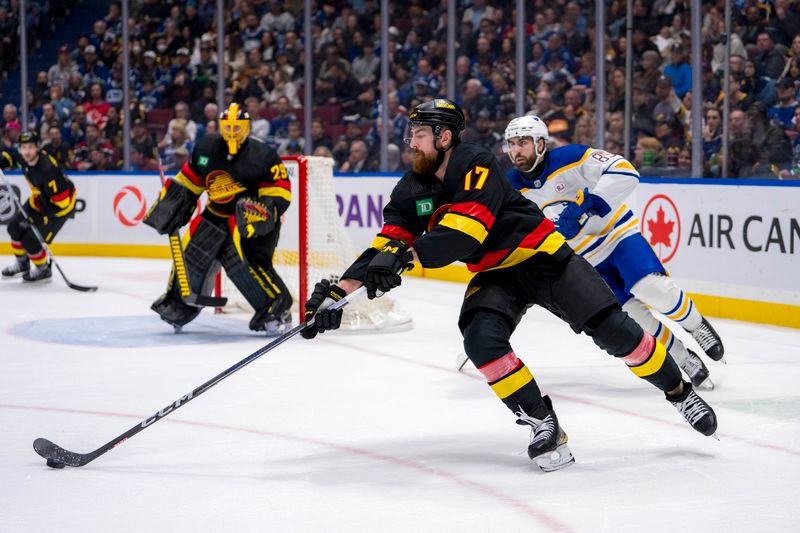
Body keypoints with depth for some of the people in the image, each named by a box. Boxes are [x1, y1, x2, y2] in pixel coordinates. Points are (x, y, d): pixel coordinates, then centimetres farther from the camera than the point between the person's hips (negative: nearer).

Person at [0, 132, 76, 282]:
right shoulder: (23, 158, -14)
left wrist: (39, 216, -28)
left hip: (61, 205, -9)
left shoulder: (48, 170, -37)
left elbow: (61, 201, -32)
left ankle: (44, 269, 15)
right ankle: (22, 263, 34)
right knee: (15, 226, 12)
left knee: (30, 240, -12)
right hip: (40, 199, 9)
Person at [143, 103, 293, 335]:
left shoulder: (261, 155, -15)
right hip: (217, 214, 6)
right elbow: (189, 180, 13)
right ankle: (179, 305, 29)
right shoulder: (206, 148, 0)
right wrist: (170, 206, 10)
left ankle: (277, 309, -13)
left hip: (252, 217, -6)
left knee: (245, 261, -25)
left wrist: (265, 210, -30)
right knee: (192, 252, 4)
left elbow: (280, 191, -14)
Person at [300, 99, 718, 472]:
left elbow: (467, 229, -37)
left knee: (613, 330, -10)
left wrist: (404, 256, -45)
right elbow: (386, 245, -6)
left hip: (545, 257, -5)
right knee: (482, 340, -23)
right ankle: (543, 424, -10)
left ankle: (680, 393, 13)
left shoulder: (476, 165, -23)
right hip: (494, 276, 5)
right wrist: (337, 293, -18)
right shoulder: (412, 190, -3)